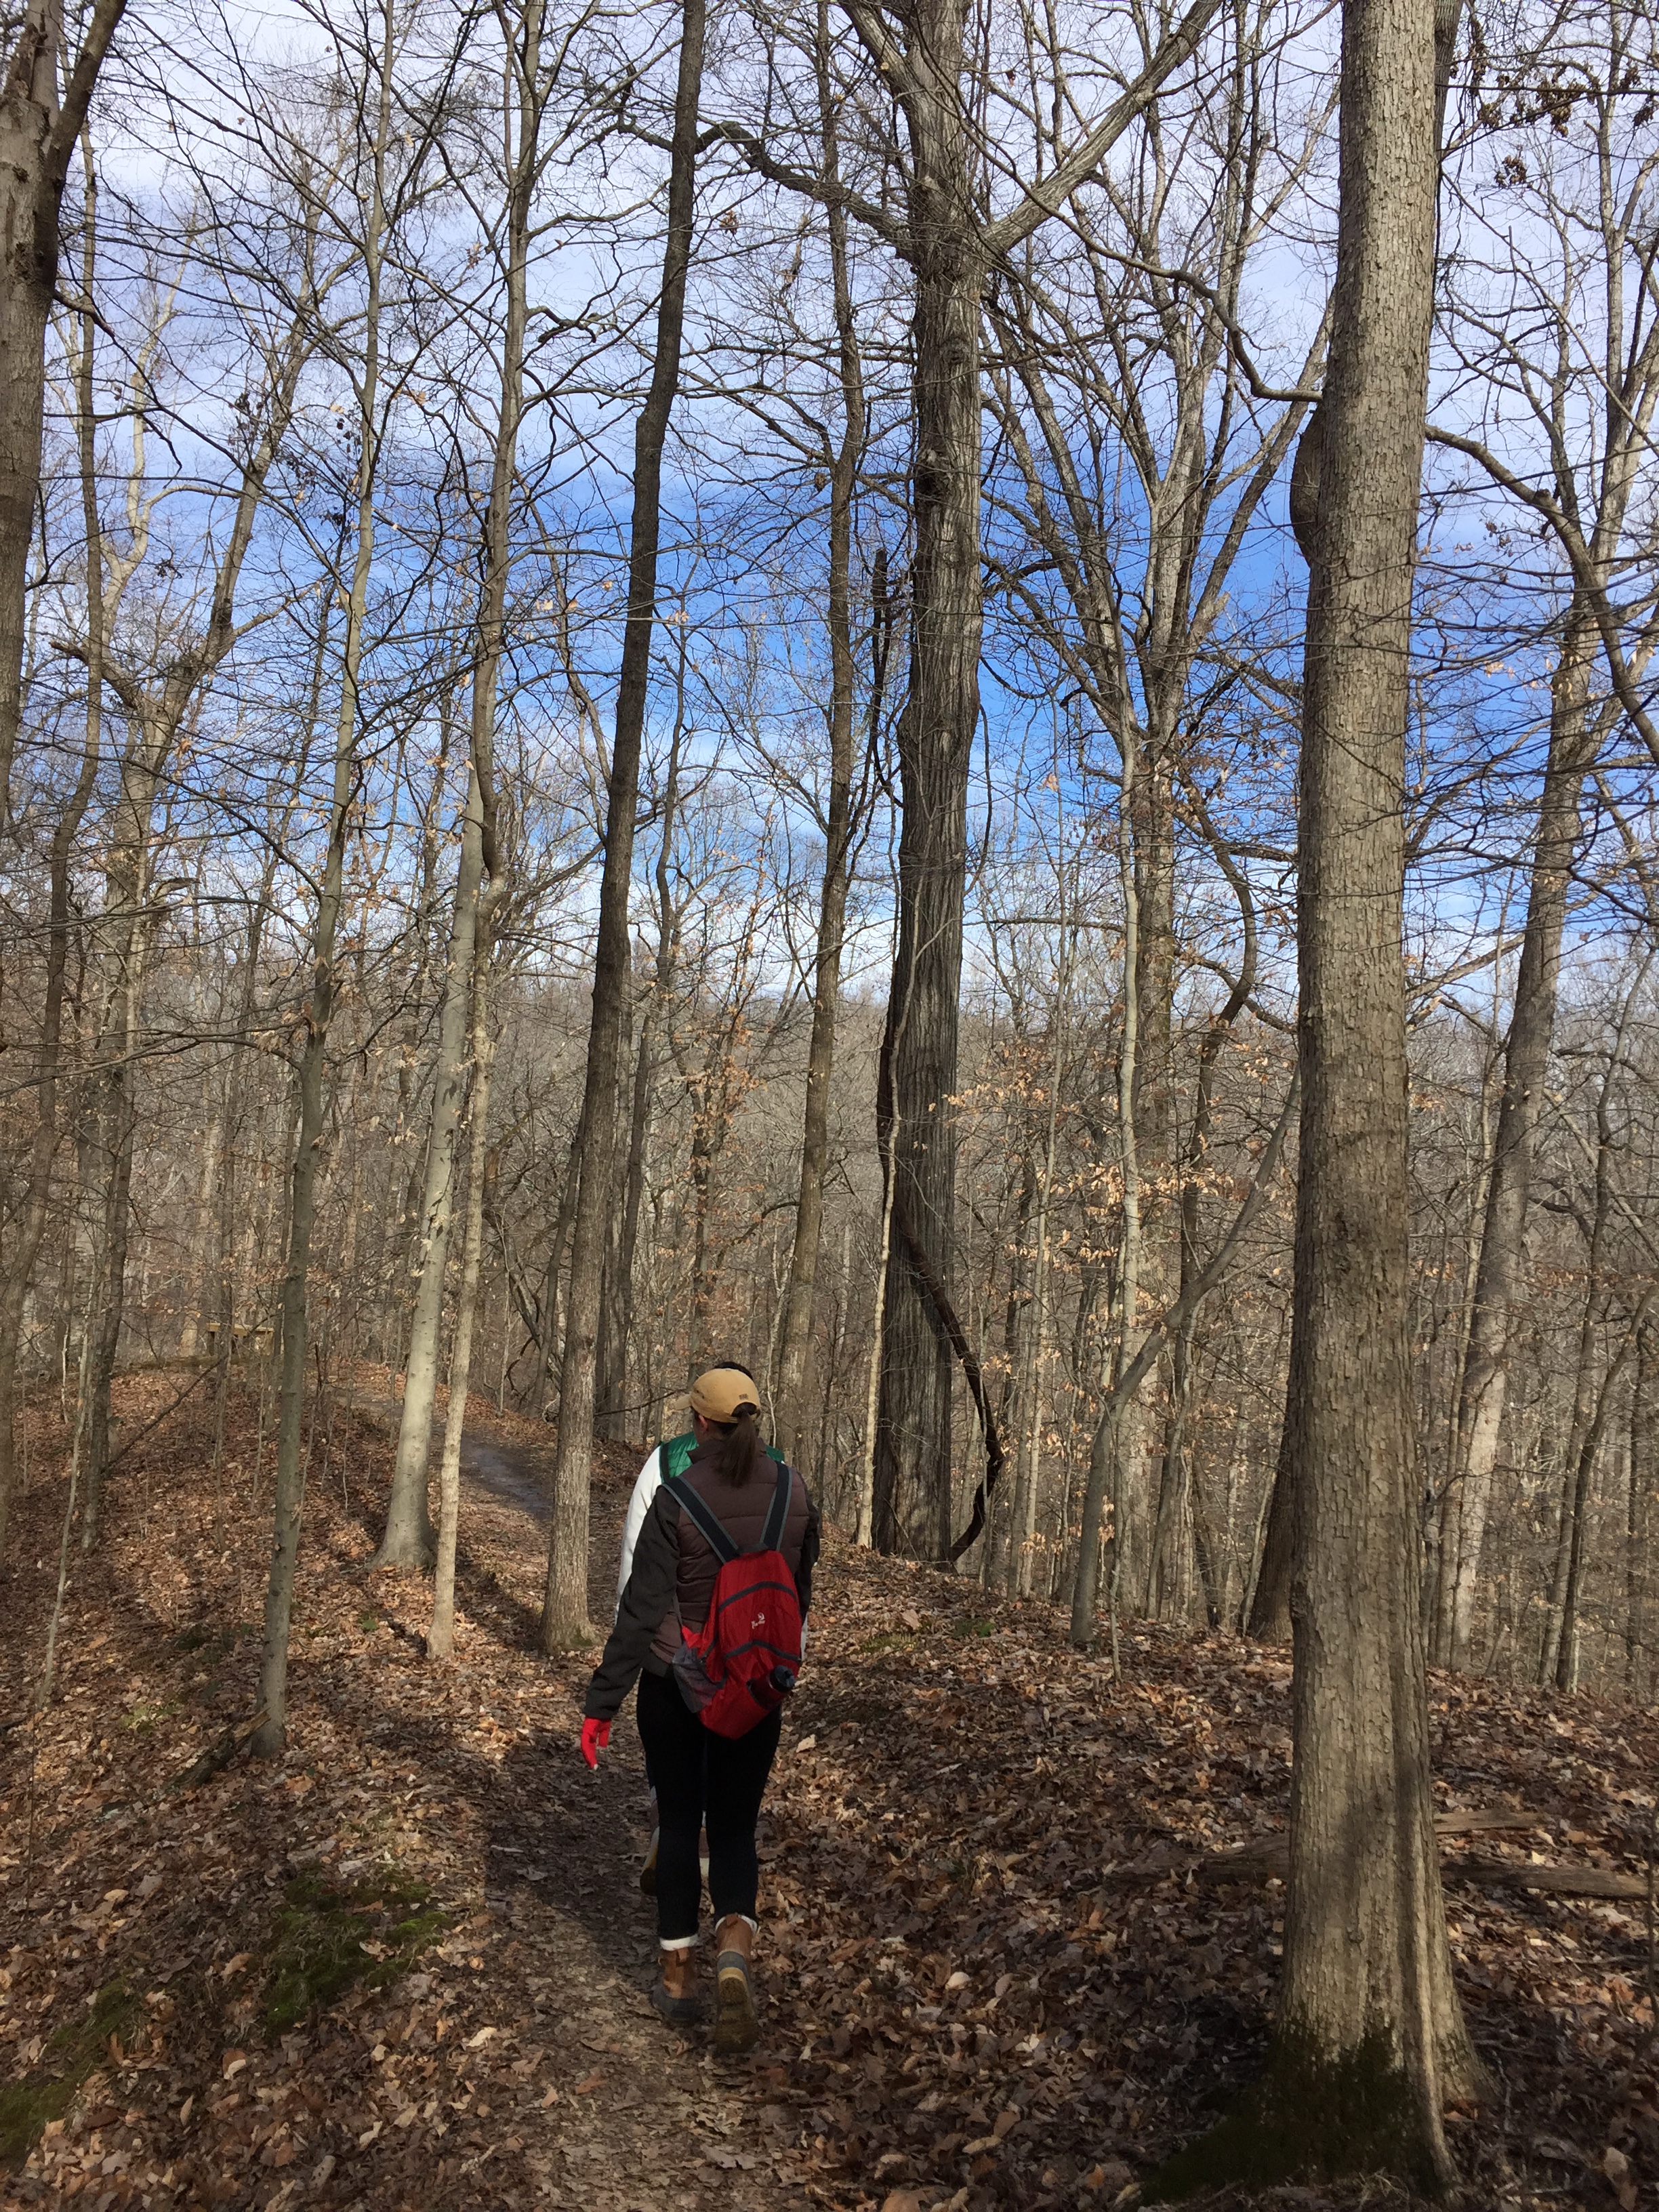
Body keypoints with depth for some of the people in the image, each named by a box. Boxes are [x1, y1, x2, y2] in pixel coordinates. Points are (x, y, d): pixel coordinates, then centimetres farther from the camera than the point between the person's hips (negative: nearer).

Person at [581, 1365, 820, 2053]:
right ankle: (734, 1954, -10)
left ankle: (677, 1973, 25)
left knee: (678, 1823, 15)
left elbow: (643, 1607, -15)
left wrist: (602, 1701, -8)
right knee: (735, 1827, 12)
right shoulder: (794, 1495, -4)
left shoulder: (677, 1497, -16)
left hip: (673, 1683, -2)